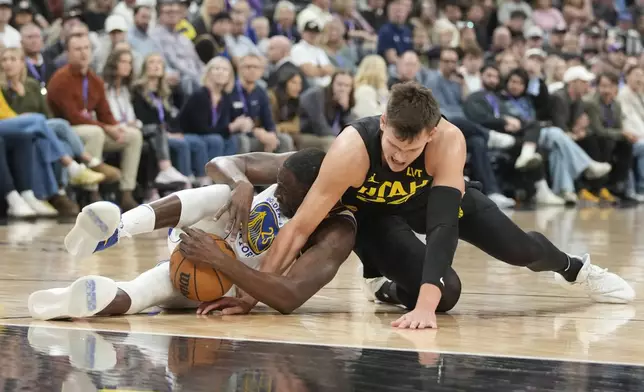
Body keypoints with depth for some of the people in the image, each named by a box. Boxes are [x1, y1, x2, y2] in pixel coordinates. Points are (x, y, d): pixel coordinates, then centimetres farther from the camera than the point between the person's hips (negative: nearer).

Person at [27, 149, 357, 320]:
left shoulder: (336, 235, -32)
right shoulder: (295, 171, -17)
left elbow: (290, 298, -45)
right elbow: (221, 164, -16)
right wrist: (242, 185, -41)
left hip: (231, 278, -3)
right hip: (203, 239, 3)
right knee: (224, 192, -35)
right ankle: (116, 230, -59)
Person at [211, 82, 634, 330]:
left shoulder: (449, 141, -40)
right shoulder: (352, 150, -43)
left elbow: (444, 224, -44)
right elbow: (300, 227, -40)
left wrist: (425, 306, -55)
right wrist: (250, 296, -45)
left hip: (433, 194, 2)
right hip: (371, 210, -2)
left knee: (517, 247, 9)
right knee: (444, 293, -21)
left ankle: (574, 268, 44)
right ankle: (384, 284, 13)